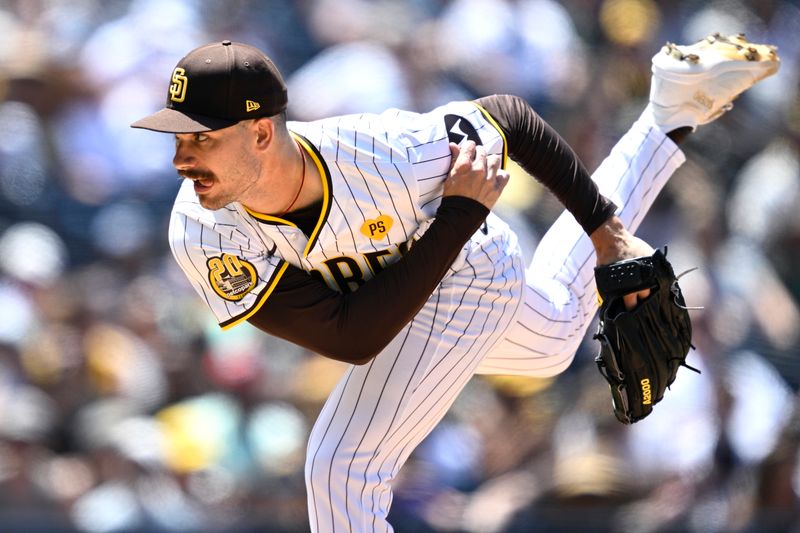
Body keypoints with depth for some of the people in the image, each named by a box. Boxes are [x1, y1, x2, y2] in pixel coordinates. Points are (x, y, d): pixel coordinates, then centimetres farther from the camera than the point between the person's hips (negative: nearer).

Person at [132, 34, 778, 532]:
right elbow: (350, 339, -31)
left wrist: (604, 229, -11)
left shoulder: (388, 156, -40)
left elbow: (510, 118, -19)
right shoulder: (204, 236, -32)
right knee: (554, 337, 34)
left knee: (343, 466, -19)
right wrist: (459, 215, -36)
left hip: (471, 278, -4)